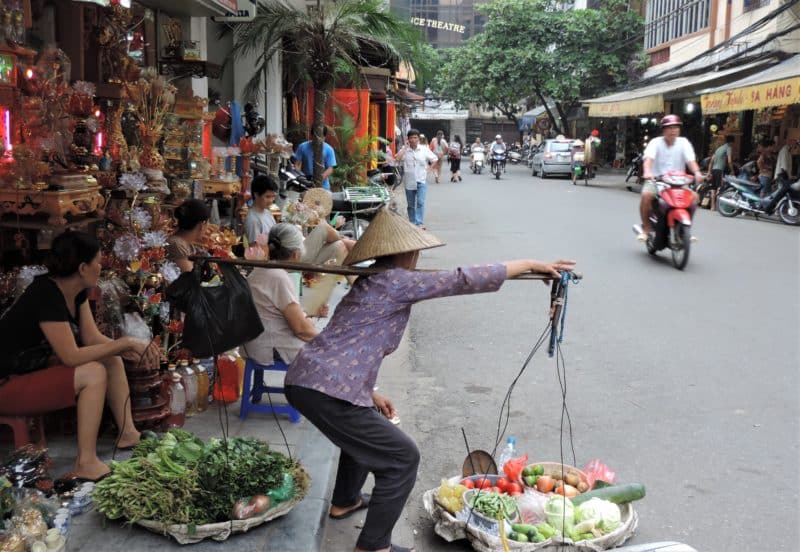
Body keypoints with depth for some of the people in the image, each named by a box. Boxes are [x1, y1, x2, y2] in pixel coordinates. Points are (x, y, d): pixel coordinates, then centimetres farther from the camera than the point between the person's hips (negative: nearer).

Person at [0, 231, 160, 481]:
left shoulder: (77, 290, -1)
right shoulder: (46, 295, -28)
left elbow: (92, 338, 0)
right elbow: (72, 356, -31)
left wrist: (133, 348, -16)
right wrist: (125, 343, -25)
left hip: (39, 366, 10)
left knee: (112, 359, 3)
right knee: (94, 373, -25)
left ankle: (128, 433, 8)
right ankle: (86, 464, -20)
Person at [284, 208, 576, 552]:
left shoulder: (369, 283, 20)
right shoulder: (398, 281, -8)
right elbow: (464, 280, -12)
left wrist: (369, 394, 24)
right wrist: (529, 264, -6)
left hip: (303, 379, 10)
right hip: (327, 391, -10)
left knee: (365, 430, 35)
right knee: (402, 457, 3)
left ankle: (345, 502, 50)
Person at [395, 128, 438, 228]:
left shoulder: (424, 149, 1)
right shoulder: (405, 150, 0)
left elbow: (434, 159, 10)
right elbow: (397, 158, -19)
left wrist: (428, 169, 1)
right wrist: (405, 147, -14)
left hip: (421, 181, -1)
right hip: (409, 181, 1)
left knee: (420, 202, -13)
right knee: (411, 204, 10)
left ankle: (419, 223, -14)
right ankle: (412, 223, 20)